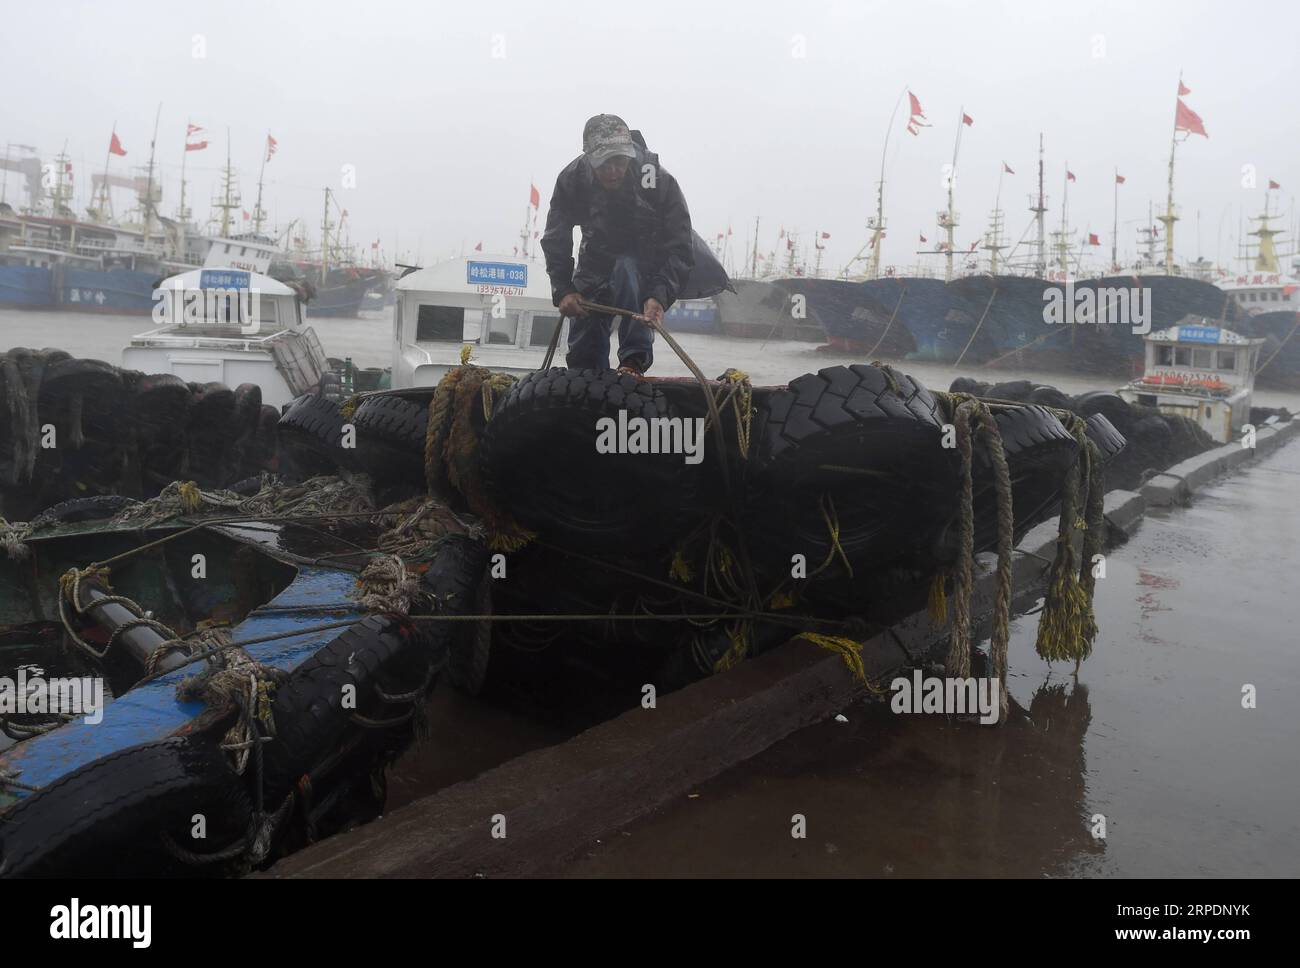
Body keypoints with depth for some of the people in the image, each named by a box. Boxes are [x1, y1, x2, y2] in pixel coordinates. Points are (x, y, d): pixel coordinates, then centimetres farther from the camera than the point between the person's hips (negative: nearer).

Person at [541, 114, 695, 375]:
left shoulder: (660, 182, -27)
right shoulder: (572, 180, -19)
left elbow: (680, 249, -29)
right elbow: (555, 241, -12)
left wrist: (660, 296, -45)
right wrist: (563, 290, -28)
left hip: (646, 264, -3)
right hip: (595, 263, 3)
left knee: (626, 270, -39)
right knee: (583, 354, -2)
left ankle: (633, 363, -34)